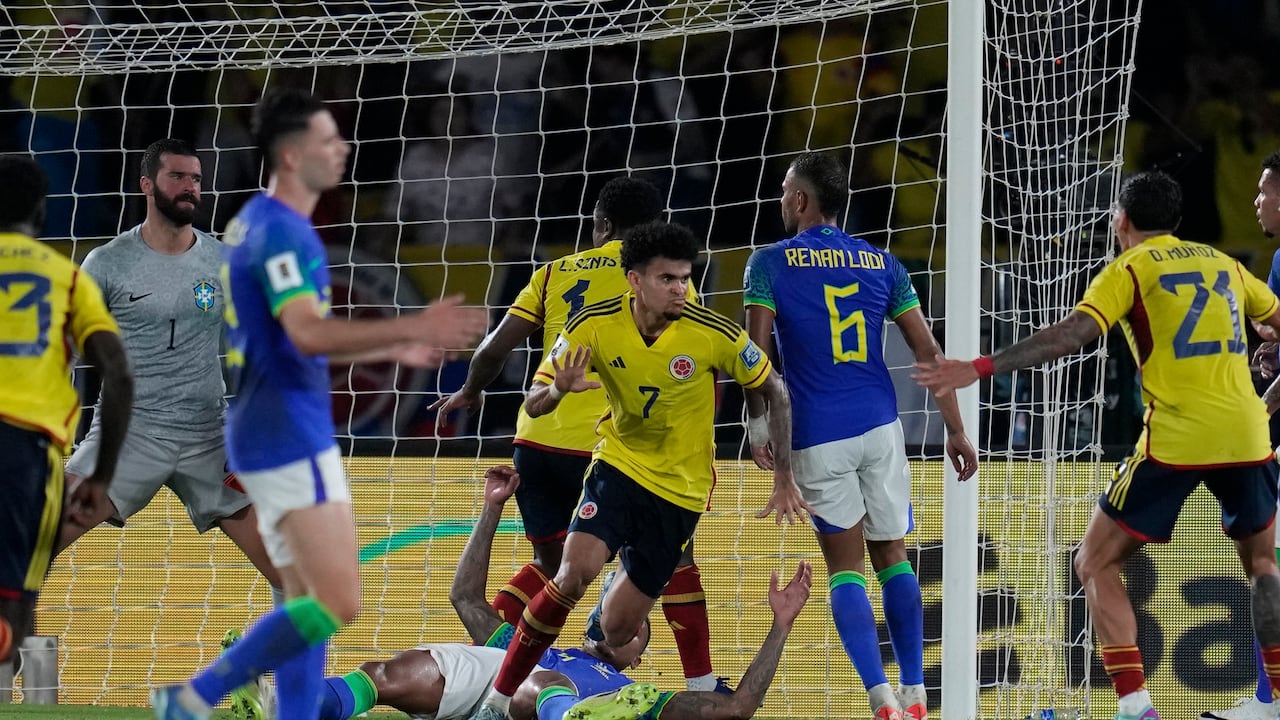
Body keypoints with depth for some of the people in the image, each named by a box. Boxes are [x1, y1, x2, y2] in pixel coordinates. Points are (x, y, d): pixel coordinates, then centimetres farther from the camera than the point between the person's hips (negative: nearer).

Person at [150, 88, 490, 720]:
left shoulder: (258, 223, 16)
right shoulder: (280, 230, -15)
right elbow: (308, 334, -28)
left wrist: (392, 351, 25)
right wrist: (413, 329, -30)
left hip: (266, 434, 10)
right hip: (291, 438, -10)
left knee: (309, 601, 10)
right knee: (339, 606, -11)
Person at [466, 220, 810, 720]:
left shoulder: (715, 335, -19)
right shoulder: (594, 326, -15)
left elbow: (774, 392, -3)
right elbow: (534, 405, -7)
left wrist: (784, 478, -6)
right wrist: (558, 390, -31)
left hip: (680, 487, 0)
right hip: (618, 464, 0)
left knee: (616, 632, 0)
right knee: (574, 573, -27)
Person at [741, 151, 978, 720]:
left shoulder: (769, 263, 0)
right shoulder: (882, 263, 9)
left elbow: (757, 351, -9)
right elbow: (927, 351, 7)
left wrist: (757, 425, -3)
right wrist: (955, 430, 11)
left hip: (817, 437, -3)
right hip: (880, 427, 3)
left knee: (845, 568, 1)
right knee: (891, 557, 14)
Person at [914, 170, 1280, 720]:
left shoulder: (1130, 268, 2)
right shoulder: (1223, 264, 18)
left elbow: (1071, 334, -11)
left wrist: (980, 369, -14)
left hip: (1175, 440, -5)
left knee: (1096, 565, 7)